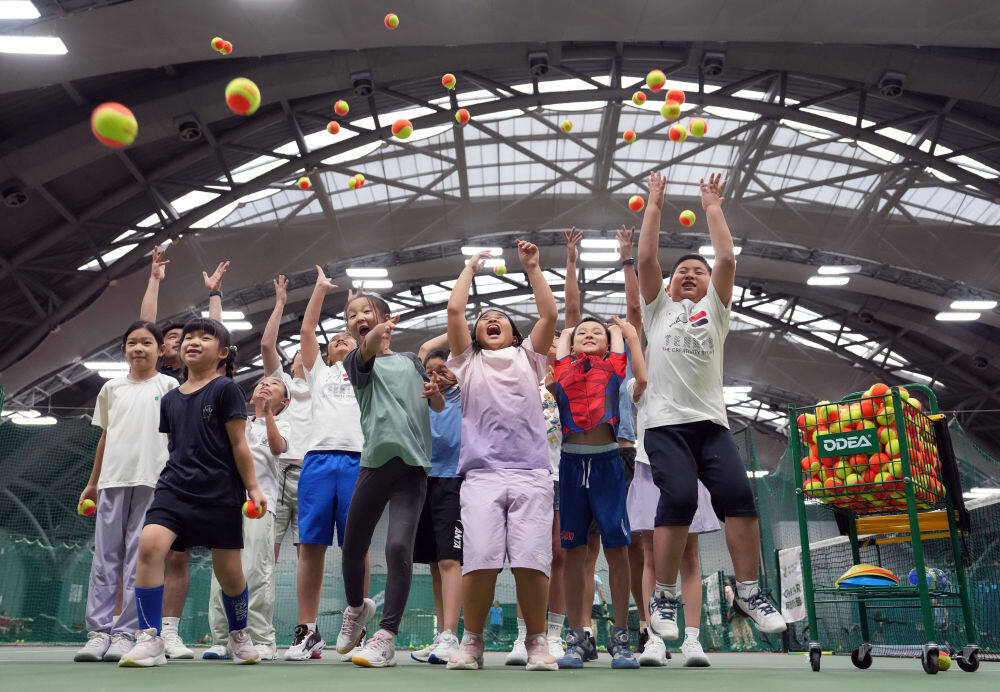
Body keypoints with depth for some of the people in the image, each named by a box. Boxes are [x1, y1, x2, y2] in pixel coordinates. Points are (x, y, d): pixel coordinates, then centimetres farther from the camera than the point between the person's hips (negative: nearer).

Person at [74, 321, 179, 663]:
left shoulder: (168, 386, 7)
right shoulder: (112, 388, 16)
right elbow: (105, 437, 21)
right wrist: (92, 483, 20)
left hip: (152, 480, -3)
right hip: (113, 480, 3)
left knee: (139, 558, -3)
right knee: (105, 557, 2)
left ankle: (125, 633, 1)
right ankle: (99, 631, 6)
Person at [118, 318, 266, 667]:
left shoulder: (225, 389, -2)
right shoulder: (170, 399, 13)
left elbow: (238, 444, -3)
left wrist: (253, 488, -4)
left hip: (220, 492, -3)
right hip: (175, 487, 4)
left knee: (228, 570, 4)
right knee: (149, 543, -22)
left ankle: (239, 635, 31)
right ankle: (150, 640, -13)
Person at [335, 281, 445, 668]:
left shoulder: (411, 360, 16)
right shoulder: (356, 360, 9)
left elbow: (438, 408, 20)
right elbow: (366, 351, -17)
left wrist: (435, 394, -5)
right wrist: (377, 334, -41)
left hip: (413, 466, 0)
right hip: (375, 462, 1)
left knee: (399, 546, -15)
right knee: (353, 547, 10)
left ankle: (386, 638, -7)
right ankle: (357, 608, 39)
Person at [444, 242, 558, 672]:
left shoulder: (528, 358, 23)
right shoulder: (468, 362, 21)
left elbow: (549, 314, 11)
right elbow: (454, 309, 12)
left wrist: (531, 267, 15)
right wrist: (471, 267, 24)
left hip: (531, 472, 0)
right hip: (482, 472, 0)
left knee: (531, 561, -10)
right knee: (480, 560, -12)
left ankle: (537, 642, 7)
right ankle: (472, 641, 6)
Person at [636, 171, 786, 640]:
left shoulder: (714, 309, 21)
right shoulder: (658, 308, 20)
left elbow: (727, 258, 10)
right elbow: (646, 257, 9)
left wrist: (712, 205, 15)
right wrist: (654, 204, 14)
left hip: (711, 421, 2)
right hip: (666, 422, -2)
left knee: (738, 493, -16)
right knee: (679, 496, -21)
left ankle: (748, 592, -1)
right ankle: (663, 597, -6)